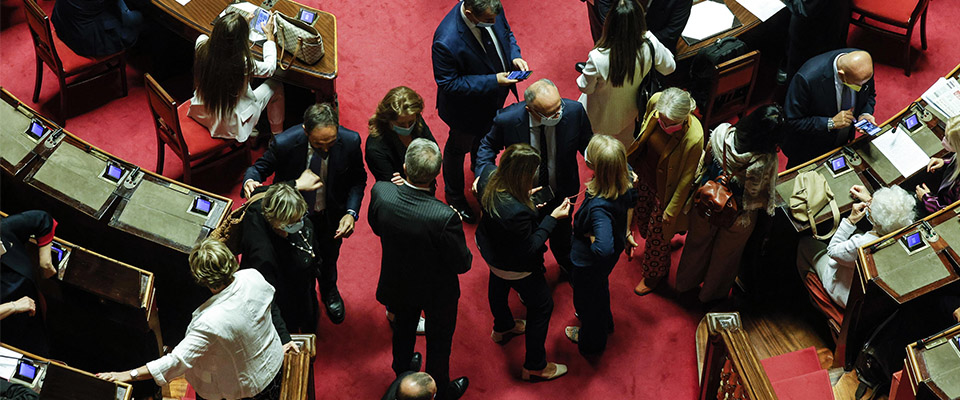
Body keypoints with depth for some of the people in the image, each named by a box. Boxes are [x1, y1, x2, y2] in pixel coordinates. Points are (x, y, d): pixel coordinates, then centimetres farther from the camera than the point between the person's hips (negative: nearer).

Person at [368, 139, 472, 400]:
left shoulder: (380, 192, -29)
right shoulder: (445, 218, -40)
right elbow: (462, 265, -25)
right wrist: (466, 254, -5)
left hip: (397, 285, 4)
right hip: (437, 291, -4)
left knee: (403, 327, 34)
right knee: (439, 340, 25)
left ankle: (401, 372, 60)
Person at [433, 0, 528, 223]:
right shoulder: (446, 42, -43)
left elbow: (506, 32, -1)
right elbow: (448, 84, -32)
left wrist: (514, 56, -20)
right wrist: (492, 81, -34)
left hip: (494, 97, 6)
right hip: (466, 107, -6)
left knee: (485, 134, 35)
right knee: (459, 147, 23)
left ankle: (480, 167, 69)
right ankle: (454, 196, 51)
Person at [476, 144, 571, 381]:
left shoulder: (488, 175, -25)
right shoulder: (516, 212, -47)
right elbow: (530, 247, -29)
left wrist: (524, 196, -6)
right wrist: (553, 218, -26)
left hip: (489, 249, 8)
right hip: (515, 267, -8)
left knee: (498, 285, 37)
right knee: (542, 306, 17)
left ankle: (502, 327, 69)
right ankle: (534, 366, 36)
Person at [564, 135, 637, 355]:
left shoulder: (598, 207, -47)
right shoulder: (626, 184, -24)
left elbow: (603, 249, -54)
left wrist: (590, 238, -33)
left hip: (590, 263, -7)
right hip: (614, 252, 7)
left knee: (587, 298, 26)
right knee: (601, 286, 38)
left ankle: (591, 341, 56)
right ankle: (605, 322, 68)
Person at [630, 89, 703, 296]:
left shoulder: (693, 138, -40)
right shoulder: (655, 101, -27)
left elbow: (686, 179, -24)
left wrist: (672, 210, -11)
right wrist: (632, 162, 12)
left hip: (665, 189, -5)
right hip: (644, 175, 5)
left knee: (657, 233, 19)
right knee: (642, 216, 30)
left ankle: (654, 274, 49)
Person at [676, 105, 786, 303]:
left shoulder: (722, 133, -28)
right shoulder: (767, 160, -37)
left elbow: (706, 160, -8)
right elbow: (764, 198, -22)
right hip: (737, 218, -2)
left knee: (698, 243, 32)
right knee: (725, 255, 28)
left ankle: (685, 282, 58)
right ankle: (711, 294, 54)